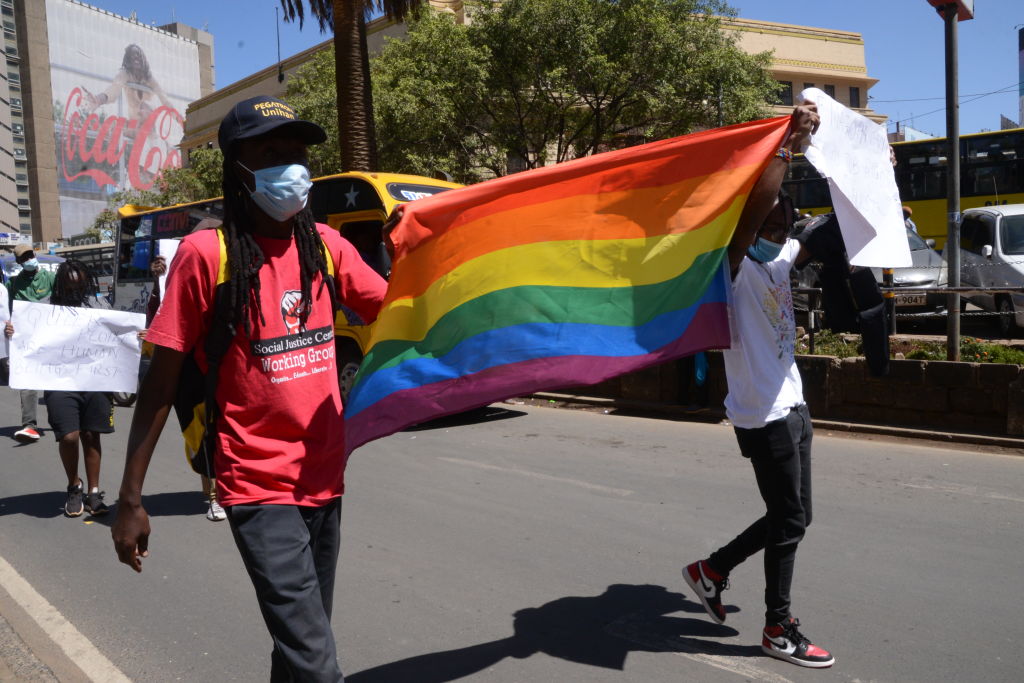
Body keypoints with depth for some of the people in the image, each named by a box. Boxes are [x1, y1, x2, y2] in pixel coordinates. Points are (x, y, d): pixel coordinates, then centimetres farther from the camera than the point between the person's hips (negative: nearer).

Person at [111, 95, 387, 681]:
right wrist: (131, 499, -6)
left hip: (324, 478, 5)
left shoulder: (325, 244, 4)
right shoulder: (206, 253, -10)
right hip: (258, 487, -5)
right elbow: (162, 379, -7)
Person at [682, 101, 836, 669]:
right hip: (762, 413, -9)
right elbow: (754, 203, -34)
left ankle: (712, 569, 32)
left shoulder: (783, 255, 11)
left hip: (791, 405, 9)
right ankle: (778, 629, 20)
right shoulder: (734, 263, -14)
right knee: (789, 519, 2)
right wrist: (789, 144, -33)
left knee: (791, 516, 17)